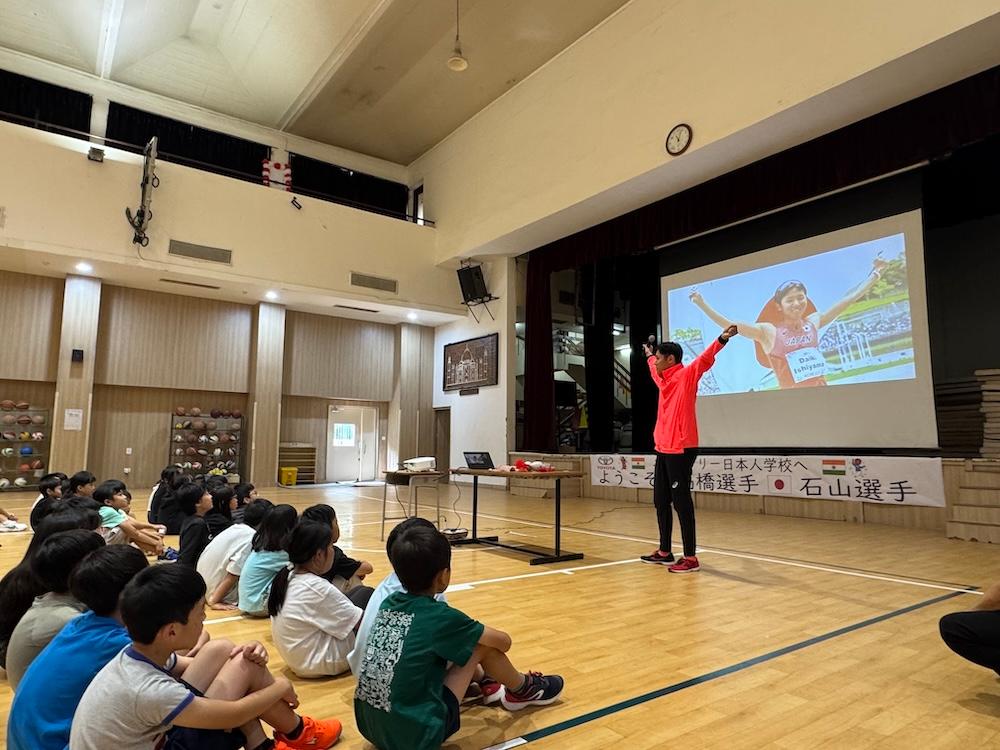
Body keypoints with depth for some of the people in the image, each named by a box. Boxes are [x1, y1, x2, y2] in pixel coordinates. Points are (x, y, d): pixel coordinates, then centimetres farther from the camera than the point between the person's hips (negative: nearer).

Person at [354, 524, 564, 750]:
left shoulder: (388, 604, 2)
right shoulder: (440, 616, -15)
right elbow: (503, 642, 0)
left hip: (370, 727, 6)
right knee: (482, 646, 1)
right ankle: (522, 690, 26)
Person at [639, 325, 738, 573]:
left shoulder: (687, 375, -7)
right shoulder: (664, 380, 16)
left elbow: (705, 359, -24)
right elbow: (654, 368, 38)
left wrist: (722, 339, -39)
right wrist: (648, 354, 56)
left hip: (681, 450, -9)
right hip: (663, 449, 9)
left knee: (681, 502, -6)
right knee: (661, 502, 14)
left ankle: (690, 558, 2)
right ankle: (664, 552, 25)